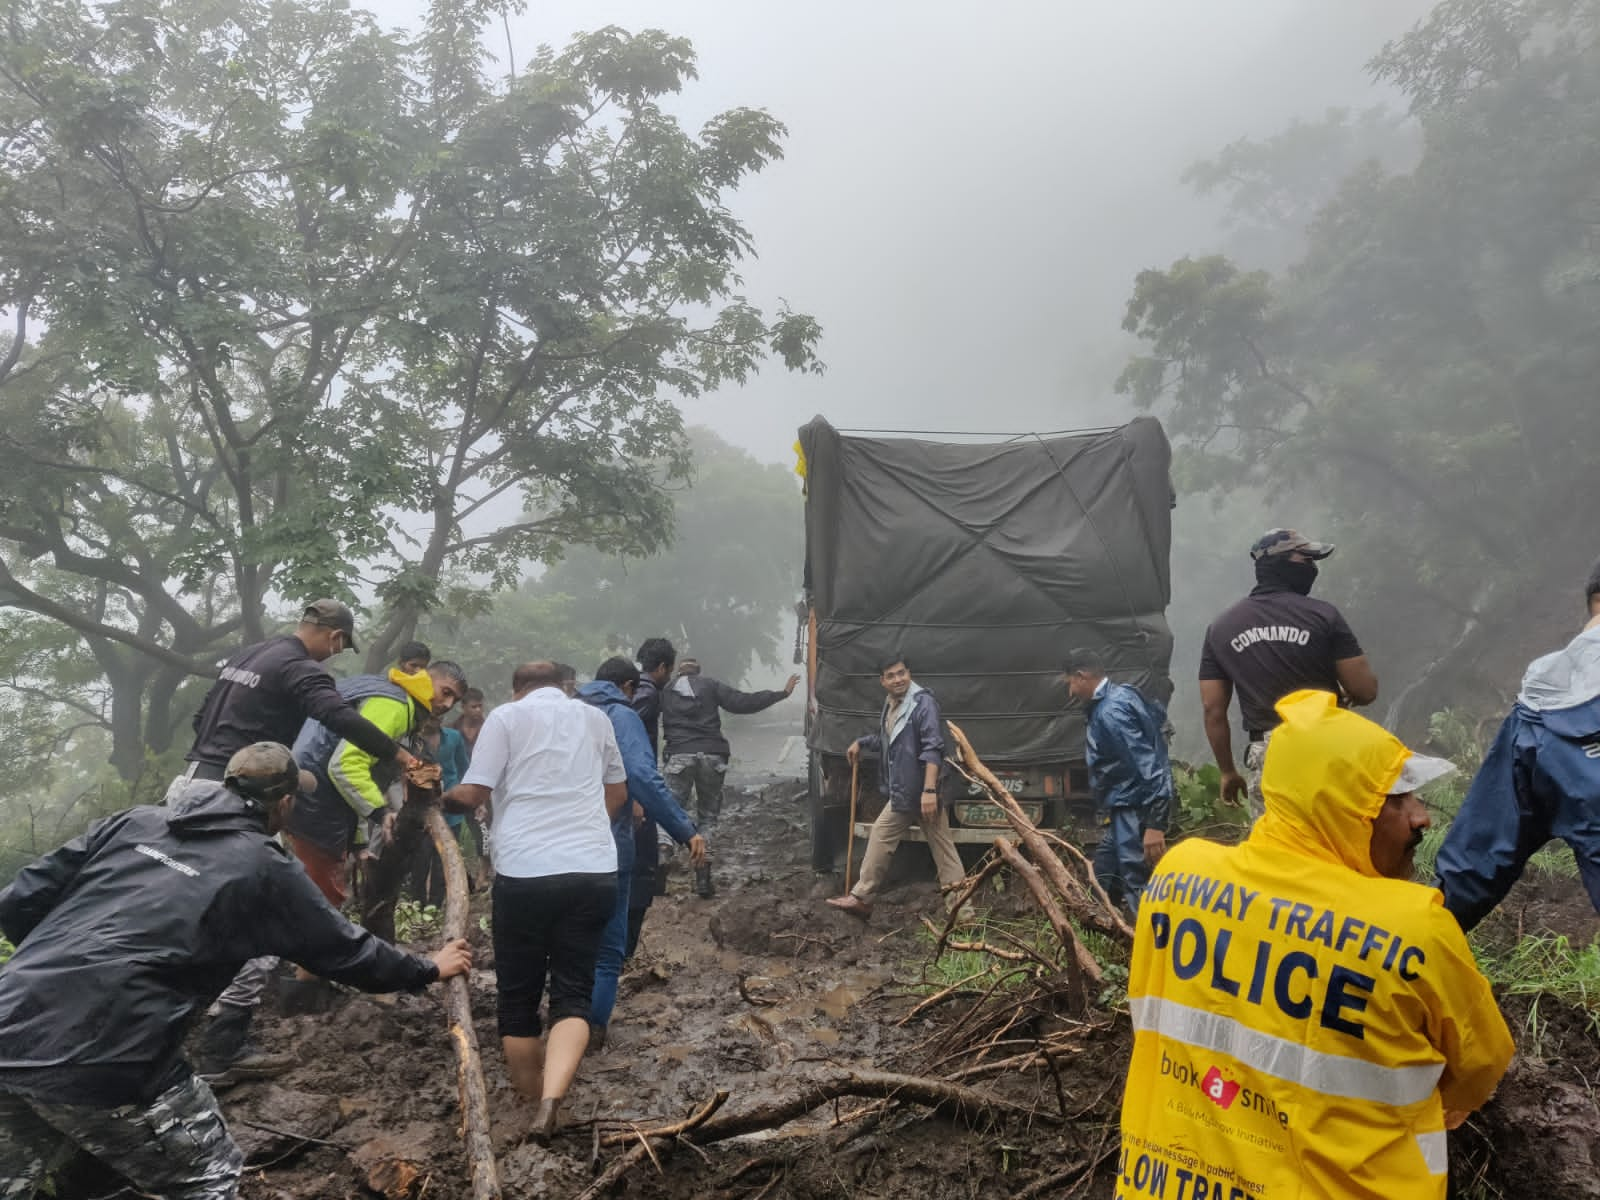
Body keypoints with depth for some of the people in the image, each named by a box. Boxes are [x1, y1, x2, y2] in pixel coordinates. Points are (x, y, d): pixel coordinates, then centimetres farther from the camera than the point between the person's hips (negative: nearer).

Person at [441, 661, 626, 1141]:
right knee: (573, 992, 4)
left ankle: (530, 1098, 23)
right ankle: (551, 1098, -18)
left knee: (518, 994, 13)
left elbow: (471, 794, -2)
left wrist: (439, 799, 19)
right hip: (594, 870, 3)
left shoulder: (507, 715, 4)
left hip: (524, 872, -3)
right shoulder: (595, 717, 16)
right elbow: (618, 792, 27)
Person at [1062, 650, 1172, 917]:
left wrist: (1153, 823, -29)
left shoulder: (1111, 710, -18)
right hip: (1124, 809, 11)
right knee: (1103, 883, 16)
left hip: (1135, 810, -11)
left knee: (1138, 890, -10)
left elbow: (1145, 763, -25)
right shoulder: (1116, 698, 14)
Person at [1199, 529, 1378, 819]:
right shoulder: (1322, 615, -6)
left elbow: (1213, 709, 4)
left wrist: (1228, 771, 14)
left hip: (1265, 757, 3)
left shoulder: (1221, 628, 5)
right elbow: (1366, 690, -6)